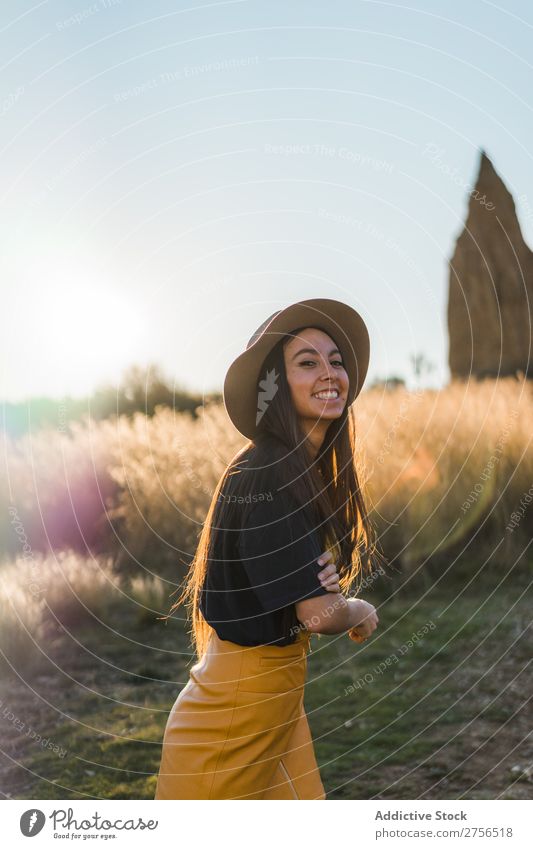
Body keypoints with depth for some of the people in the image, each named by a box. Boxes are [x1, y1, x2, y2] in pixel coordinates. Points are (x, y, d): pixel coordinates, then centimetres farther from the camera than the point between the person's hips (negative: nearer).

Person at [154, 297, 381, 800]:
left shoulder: (310, 474, 6)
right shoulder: (264, 475, -22)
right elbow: (319, 613, -25)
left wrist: (324, 585, -10)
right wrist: (362, 611, -4)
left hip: (279, 708, 9)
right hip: (232, 719, -8)